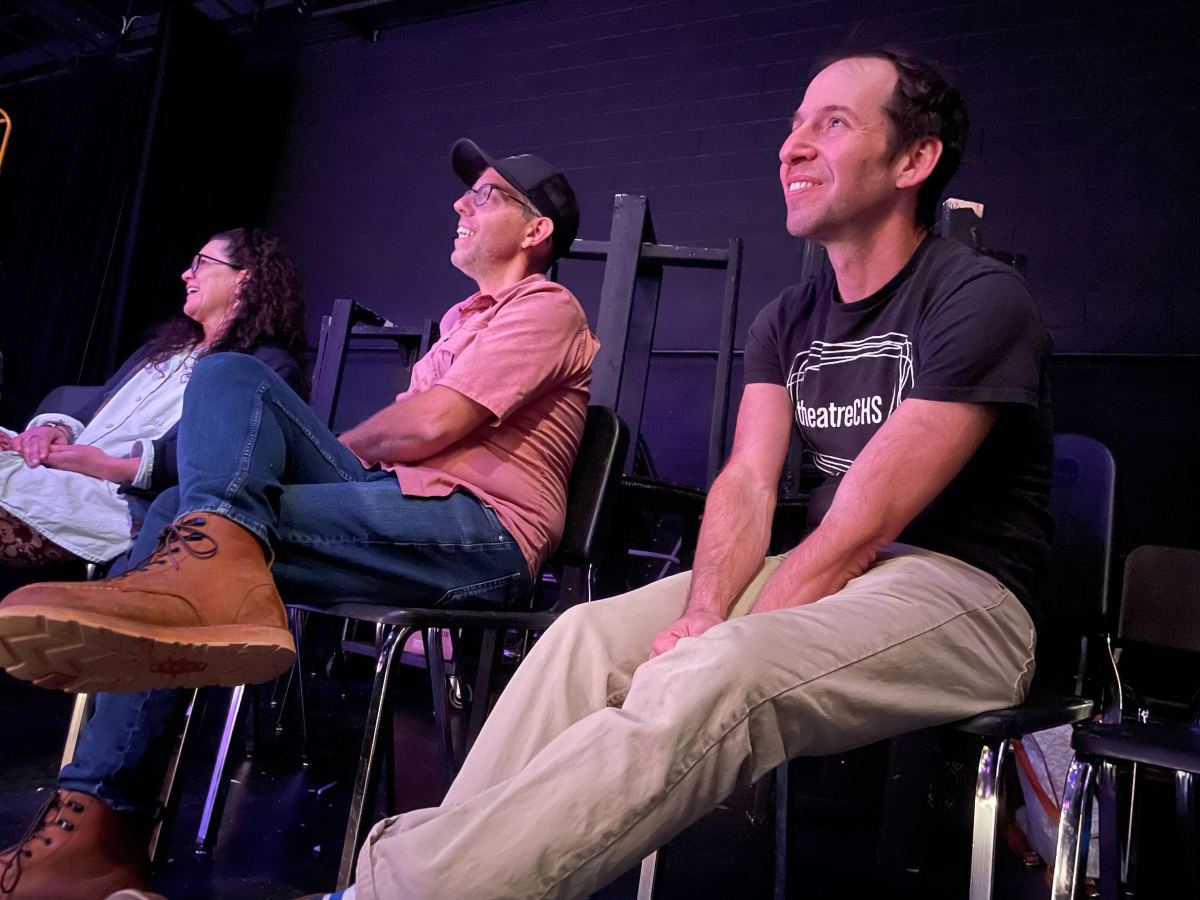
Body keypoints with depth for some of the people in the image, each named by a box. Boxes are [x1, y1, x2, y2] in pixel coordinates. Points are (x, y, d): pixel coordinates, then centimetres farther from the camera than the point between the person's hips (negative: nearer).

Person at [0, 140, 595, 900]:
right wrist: (315, 454, 5)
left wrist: (330, 451, 5)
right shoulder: (466, 316, 31)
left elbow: (431, 424, -12)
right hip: (407, 504, 8)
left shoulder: (545, 306, 1)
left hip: (483, 534, -8)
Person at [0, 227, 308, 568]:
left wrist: (113, 466, -23)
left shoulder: (270, 367, 0)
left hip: (132, 499, -8)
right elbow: (95, 410, 24)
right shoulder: (170, 342, 29)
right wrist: (56, 428, 0)